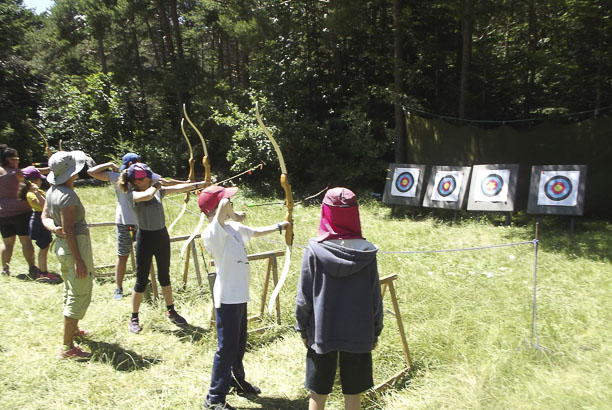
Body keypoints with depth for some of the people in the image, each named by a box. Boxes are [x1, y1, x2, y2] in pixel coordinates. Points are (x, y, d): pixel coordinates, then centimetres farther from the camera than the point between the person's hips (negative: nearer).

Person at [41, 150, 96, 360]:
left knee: (70, 291, 26)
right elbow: (69, 230, -24)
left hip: (61, 244, 10)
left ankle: (72, 329, 45)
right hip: (76, 246, -10)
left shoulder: (52, 191, 6)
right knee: (79, 295, -3)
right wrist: (79, 261, -22)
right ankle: (67, 348, 2)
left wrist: (53, 228, -11)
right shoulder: (68, 196, -23)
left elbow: (45, 216, 10)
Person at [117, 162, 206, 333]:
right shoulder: (132, 194, -14)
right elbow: (147, 195, -34)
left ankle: (171, 311, 31)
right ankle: (134, 319, 19)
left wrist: (198, 185, 7)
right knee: (142, 280, 3)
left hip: (162, 235, 6)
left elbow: (177, 188, 9)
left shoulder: (157, 190, 5)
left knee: (164, 275, 16)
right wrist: (155, 186, -14)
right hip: (145, 237, -6)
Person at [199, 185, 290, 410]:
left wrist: (279, 226, 29)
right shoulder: (212, 232, -22)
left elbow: (255, 232, 25)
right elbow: (224, 204, -39)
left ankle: (236, 380, 45)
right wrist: (234, 215, -18)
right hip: (227, 297, -9)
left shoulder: (233, 228, 7)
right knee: (227, 347, 1)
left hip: (239, 295, 9)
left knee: (239, 343, 24)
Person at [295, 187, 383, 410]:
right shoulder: (366, 252, -9)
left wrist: (303, 330, 7)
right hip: (358, 335, 1)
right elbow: (375, 299, -3)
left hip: (321, 333, -1)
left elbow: (303, 298, -7)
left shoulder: (315, 250, -13)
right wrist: (375, 332, 10)